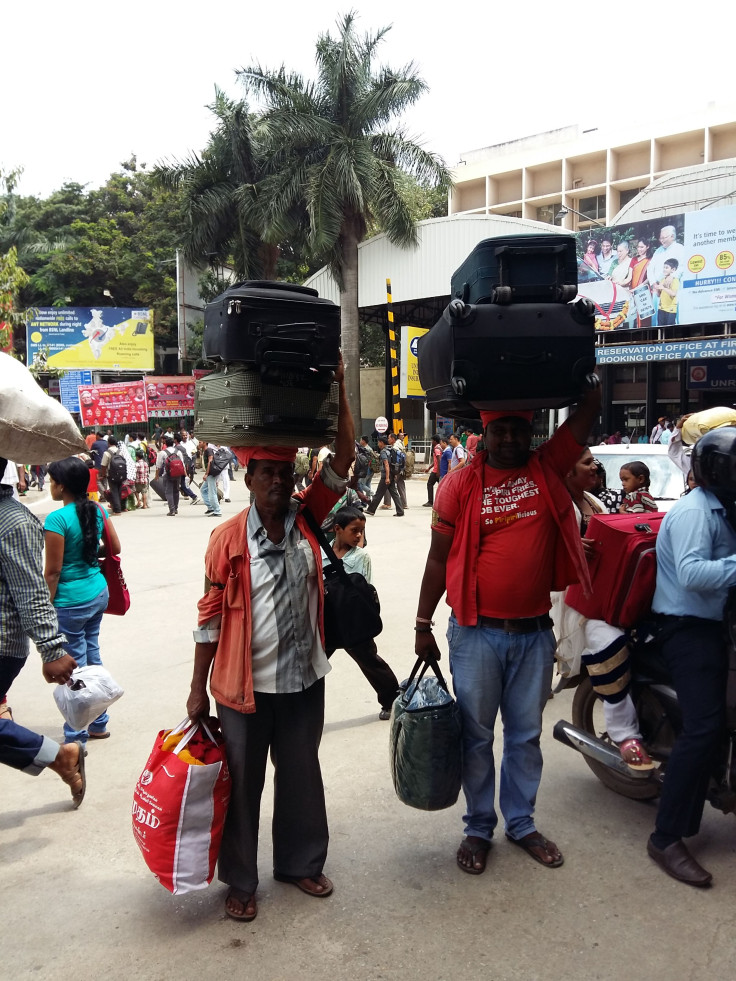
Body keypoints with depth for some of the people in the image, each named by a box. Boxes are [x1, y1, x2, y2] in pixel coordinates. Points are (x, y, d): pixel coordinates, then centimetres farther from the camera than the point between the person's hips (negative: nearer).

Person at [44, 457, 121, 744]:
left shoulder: (57, 519, -19)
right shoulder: (98, 510, 1)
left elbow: (52, 572, -16)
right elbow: (115, 548, 10)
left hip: (71, 602, -7)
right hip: (98, 593, 7)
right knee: (92, 657, 18)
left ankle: (76, 738, 15)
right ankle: (98, 724, 30)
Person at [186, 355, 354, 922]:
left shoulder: (308, 518, -2)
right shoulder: (228, 539, -10)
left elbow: (343, 457, -9)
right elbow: (211, 618, -5)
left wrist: (337, 390, -16)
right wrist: (198, 688, -2)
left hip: (303, 678, 3)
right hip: (243, 686, -3)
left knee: (301, 775, 19)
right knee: (242, 783, 12)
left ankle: (301, 863, 40)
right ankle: (240, 881, 32)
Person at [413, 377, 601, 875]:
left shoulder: (548, 468, 2)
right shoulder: (460, 484, -6)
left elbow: (588, 413, -4)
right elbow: (438, 558, -2)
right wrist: (423, 625, -1)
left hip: (534, 632, 3)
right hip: (477, 633, -2)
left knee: (526, 734, 17)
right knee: (476, 735, 11)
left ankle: (522, 822, 35)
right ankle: (479, 827, 29)